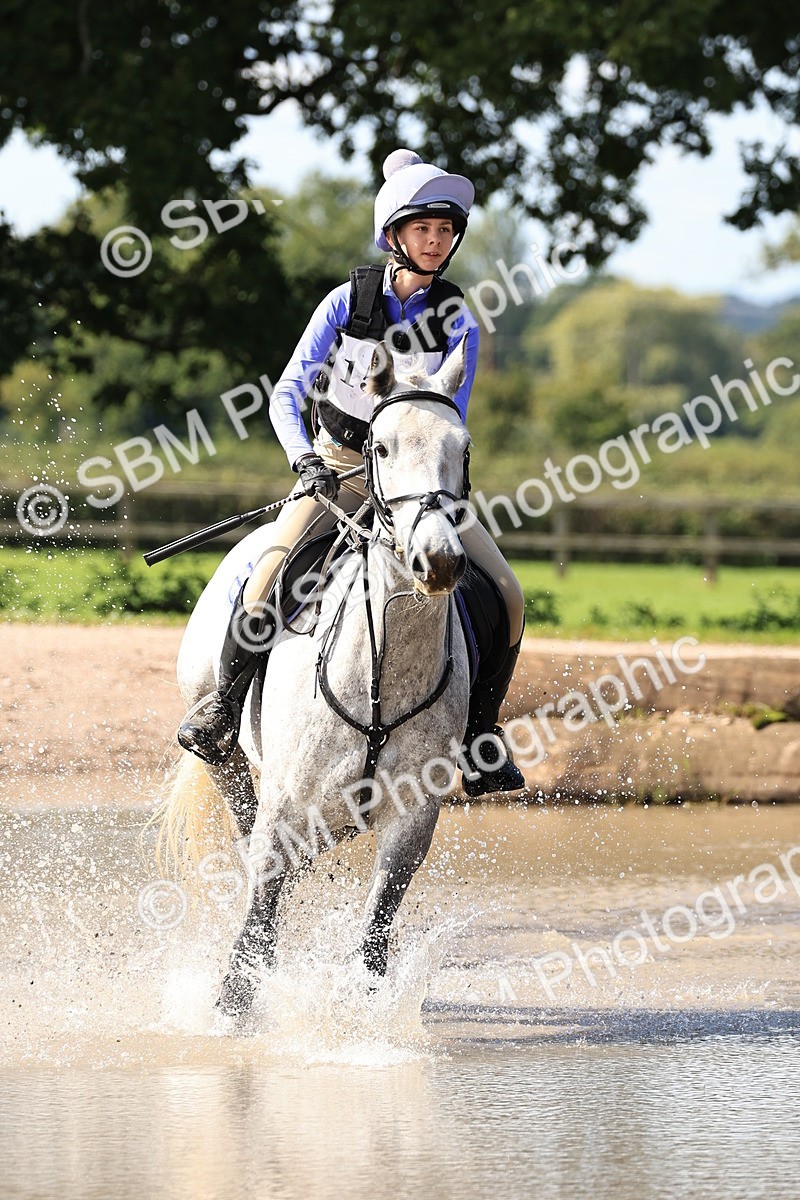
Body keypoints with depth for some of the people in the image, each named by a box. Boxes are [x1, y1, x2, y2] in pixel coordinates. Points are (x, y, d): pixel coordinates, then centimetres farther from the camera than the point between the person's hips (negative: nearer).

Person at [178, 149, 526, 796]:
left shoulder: (457, 321, -4)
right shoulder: (349, 301, -6)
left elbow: (449, 418, -9)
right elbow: (288, 393, -9)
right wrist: (304, 457, -27)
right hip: (335, 473, -2)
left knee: (506, 596, -13)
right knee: (270, 576, -26)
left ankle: (478, 732, 4)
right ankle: (226, 703, -4)